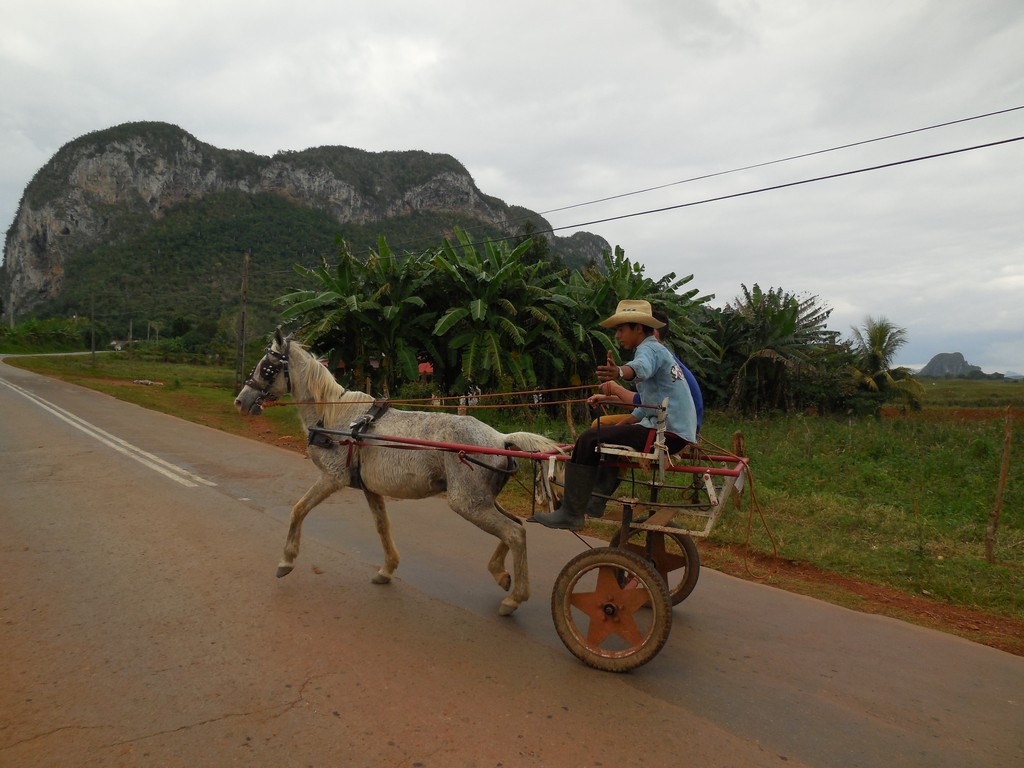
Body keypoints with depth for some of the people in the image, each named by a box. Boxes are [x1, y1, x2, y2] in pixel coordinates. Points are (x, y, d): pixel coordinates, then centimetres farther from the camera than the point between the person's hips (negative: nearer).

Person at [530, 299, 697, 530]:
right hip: (677, 429, 11)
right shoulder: (657, 350, 23)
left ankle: (570, 513, -10)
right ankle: (596, 501, 29)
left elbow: (641, 367, -37)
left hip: (667, 432, -11)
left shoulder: (649, 348, -9)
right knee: (612, 435, 31)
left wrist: (619, 372, -57)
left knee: (590, 439, -15)